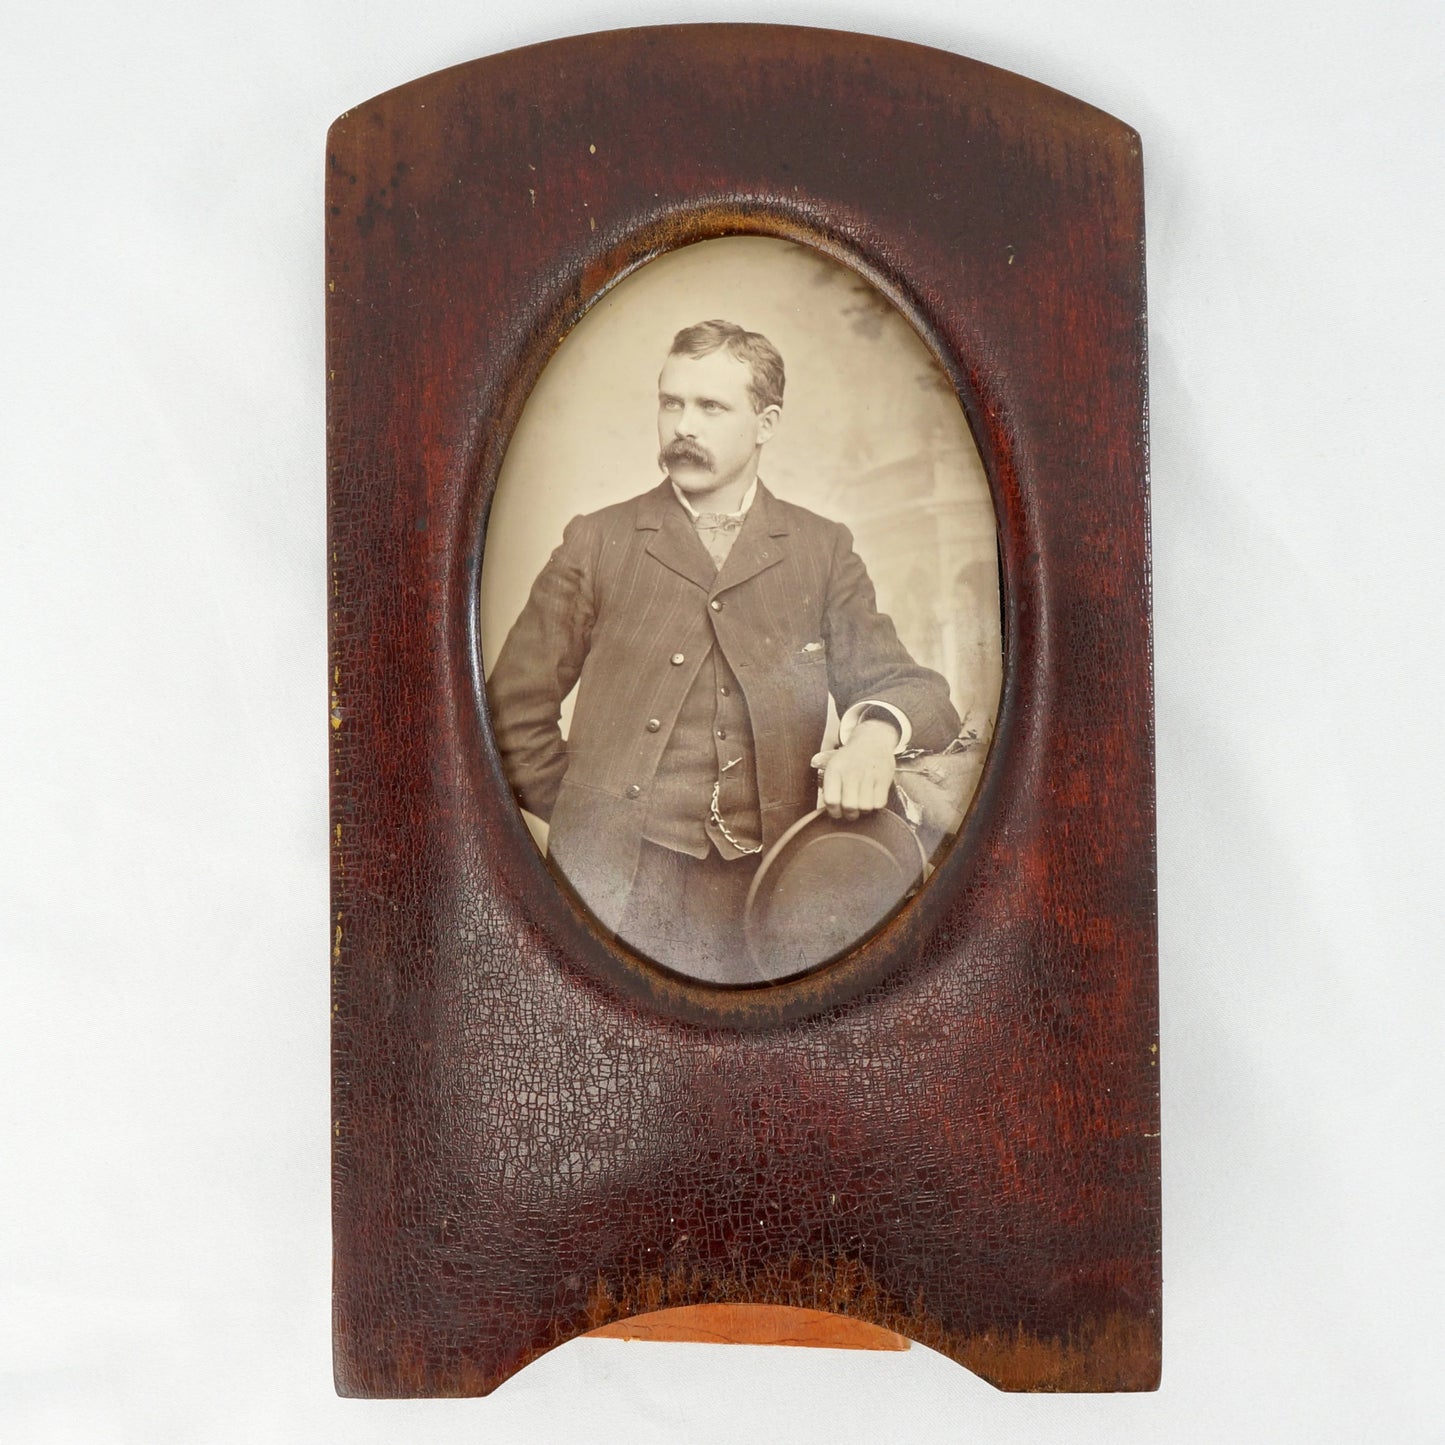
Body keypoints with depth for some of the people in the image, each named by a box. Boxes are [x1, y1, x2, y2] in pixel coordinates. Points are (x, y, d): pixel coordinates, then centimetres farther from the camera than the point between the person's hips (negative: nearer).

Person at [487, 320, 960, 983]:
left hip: (761, 887, 1)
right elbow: (515, 706, 9)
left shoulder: (821, 549, 10)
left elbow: (899, 681, 7)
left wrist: (877, 732, -15)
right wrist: (586, 820, 4)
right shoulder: (597, 542, 8)